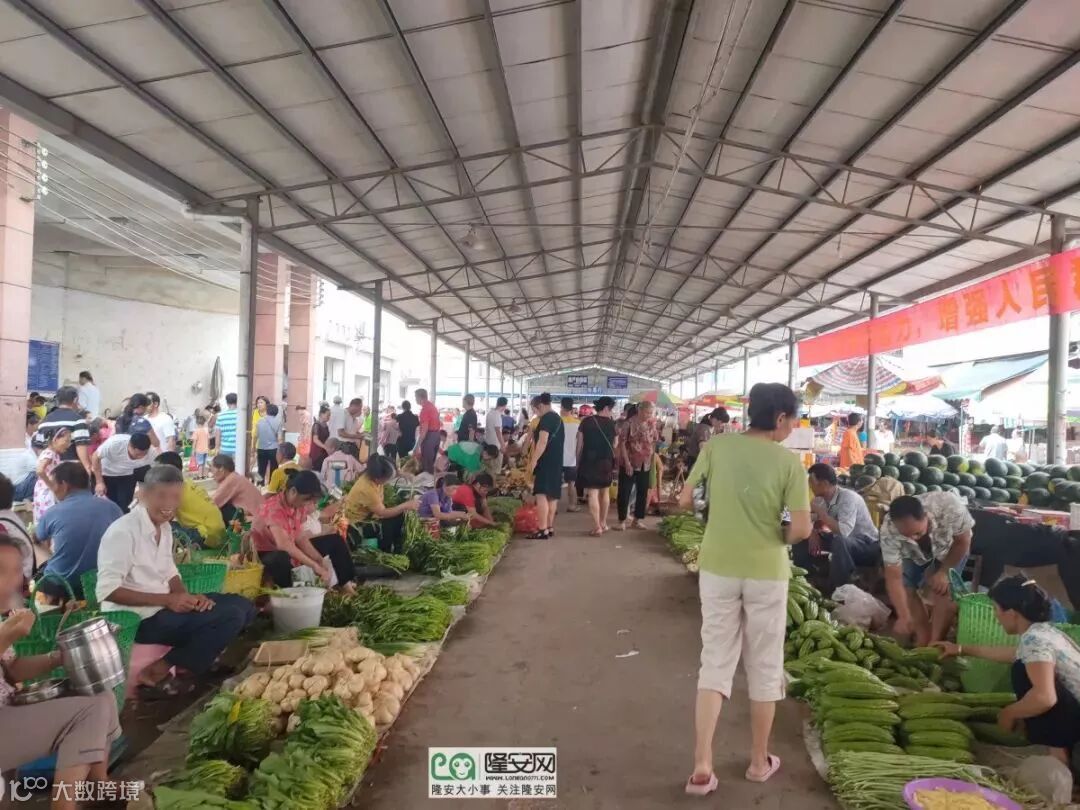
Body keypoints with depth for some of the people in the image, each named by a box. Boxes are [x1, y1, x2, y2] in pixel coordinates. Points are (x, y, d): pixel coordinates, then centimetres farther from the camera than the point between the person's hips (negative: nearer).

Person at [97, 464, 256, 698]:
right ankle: (156, 674, -11)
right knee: (231, 616, -22)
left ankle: (184, 664, 4)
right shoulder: (123, 531, -17)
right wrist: (167, 600, -23)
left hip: (164, 606, 9)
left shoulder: (164, 527, 10)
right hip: (136, 618, -9)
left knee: (242, 606, 1)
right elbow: (107, 590, -21)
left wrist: (189, 597, -5)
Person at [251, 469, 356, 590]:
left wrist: (320, 560, -17)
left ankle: (347, 583, 5)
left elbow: (300, 538, -4)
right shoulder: (274, 507, -29)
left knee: (334, 539, 7)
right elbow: (283, 544, -42)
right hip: (267, 556, -8)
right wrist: (315, 565, -42)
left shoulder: (299, 505, -5)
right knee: (282, 559, -43)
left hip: (291, 551, 8)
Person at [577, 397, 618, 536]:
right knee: (605, 492, 19)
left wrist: (578, 461, 6)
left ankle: (597, 527, -7)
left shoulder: (586, 421, -5)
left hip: (589, 461, -2)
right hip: (606, 462, 2)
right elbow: (615, 444, 5)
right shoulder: (612, 423, -2)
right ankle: (603, 523, 27)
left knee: (592, 494, -2)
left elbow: (580, 444, -2)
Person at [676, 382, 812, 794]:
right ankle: (759, 760, 30)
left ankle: (702, 766, 6)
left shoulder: (716, 446, -4)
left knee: (715, 663, 10)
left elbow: (685, 501, -1)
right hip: (766, 572, -2)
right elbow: (801, 527, -13)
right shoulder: (788, 461, -10)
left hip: (718, 568, 2)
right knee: (765, 667, 15)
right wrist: (778, 539, 6)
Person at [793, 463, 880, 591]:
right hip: (839, 541, 8)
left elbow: (843, 531, -41)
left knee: (839, 541, -39)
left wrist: (818, 510, -33)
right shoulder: (820, 499, -6)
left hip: (867, 544, -7)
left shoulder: (848, 497, -28)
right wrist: (813, 533, -18)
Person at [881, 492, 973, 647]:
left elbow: (963, 541, -21)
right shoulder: (888, 530, -39)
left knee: (943, 589, -19)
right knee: (905, 587, -13)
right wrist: (904, 616, -42)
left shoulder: (950, 506, -43)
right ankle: (923, 639, 1)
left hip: (951, 548, -1)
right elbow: (893, 577, -33)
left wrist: (943, 572, -22)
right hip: (914, 554, 1)